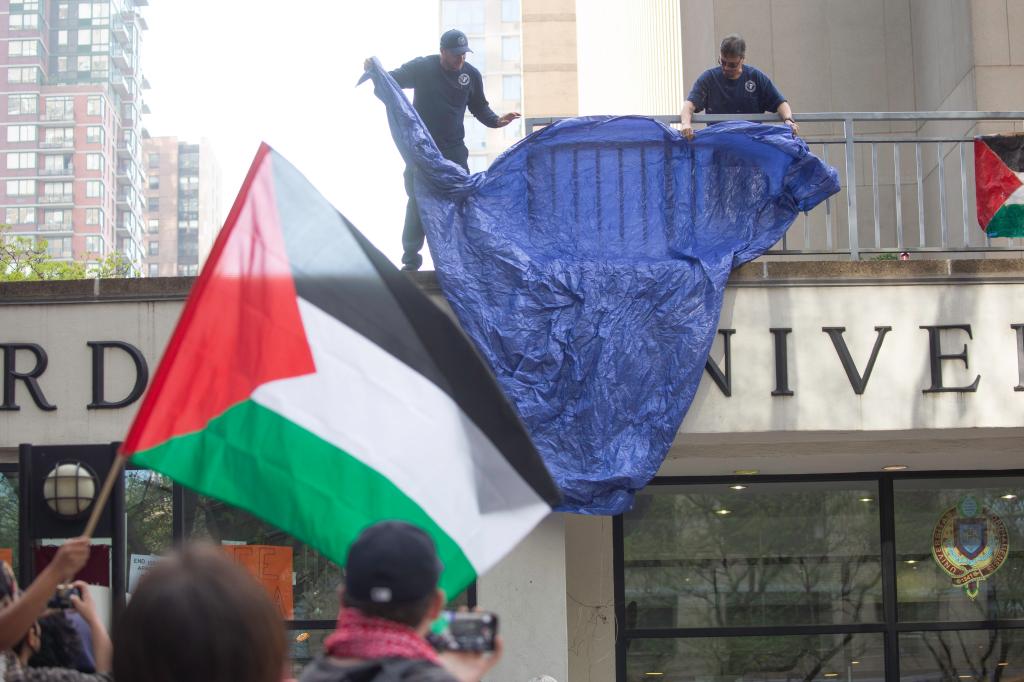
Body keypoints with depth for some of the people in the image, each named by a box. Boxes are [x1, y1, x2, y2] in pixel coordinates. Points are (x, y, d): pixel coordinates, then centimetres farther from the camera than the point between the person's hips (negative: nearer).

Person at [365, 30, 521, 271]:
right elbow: (393, 80, -5)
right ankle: (411, 258, 9)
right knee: (417, 202, 0)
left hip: (454, 150, 2)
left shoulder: (471, 74, -1)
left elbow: (479, 107, 12)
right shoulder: (422, 68, -11)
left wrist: (496, 121, -6)